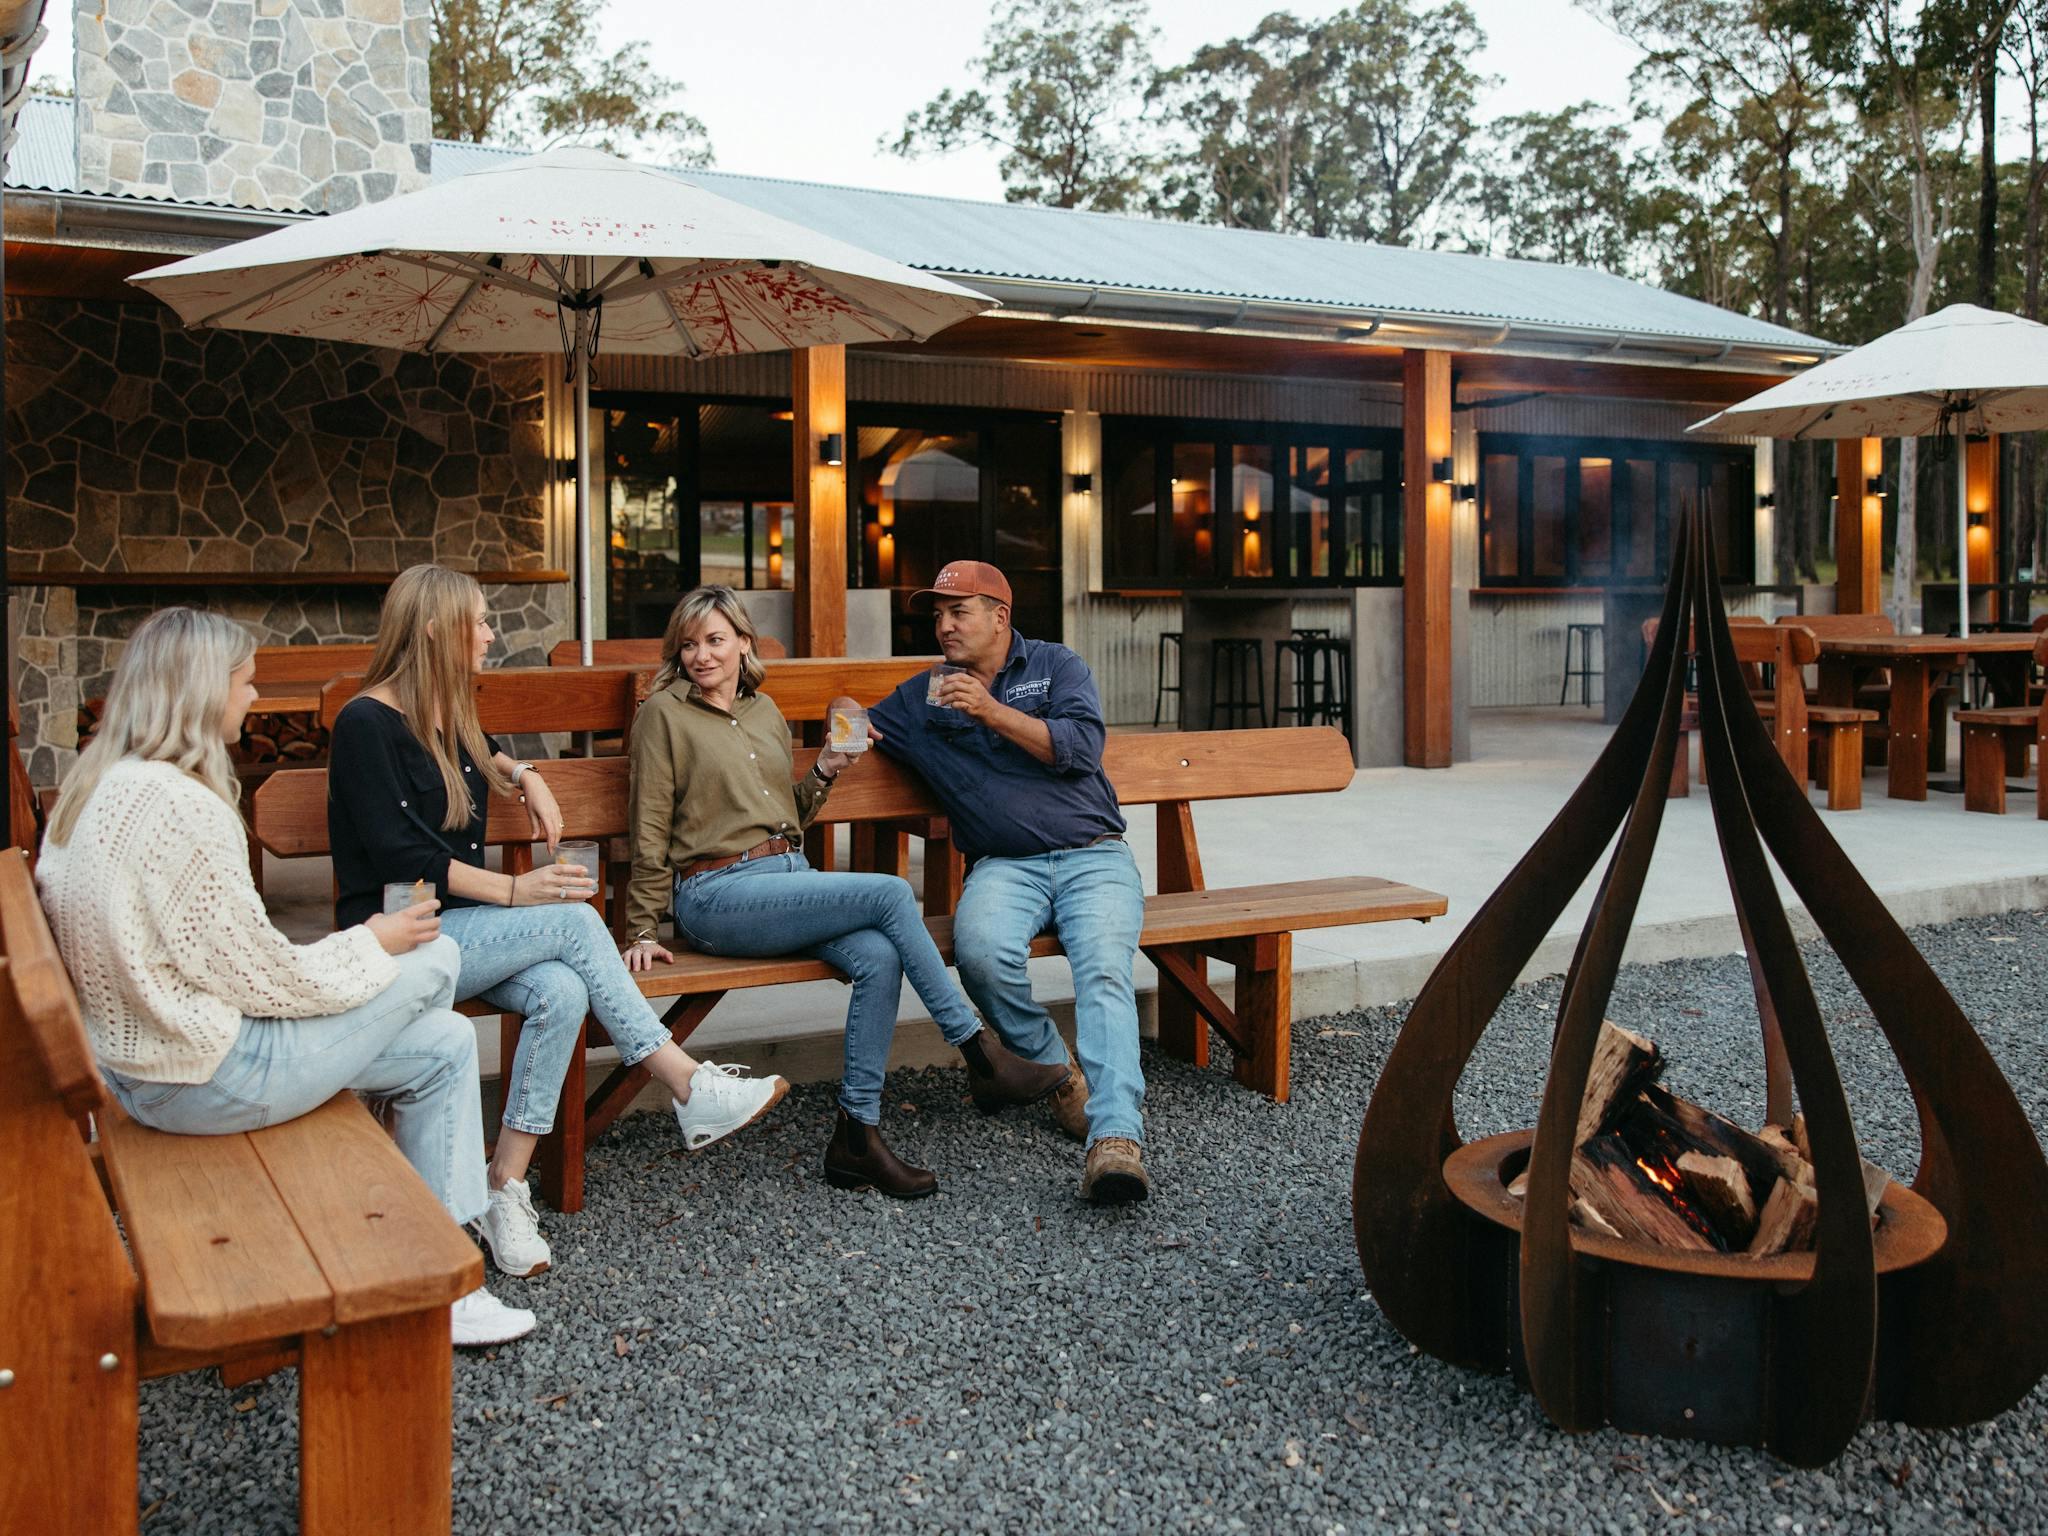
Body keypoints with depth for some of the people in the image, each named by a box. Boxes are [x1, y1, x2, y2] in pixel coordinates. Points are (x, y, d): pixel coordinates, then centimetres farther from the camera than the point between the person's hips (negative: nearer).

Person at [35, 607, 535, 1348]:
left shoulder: (96, 786, 7)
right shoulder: (177, 804, -25)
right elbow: (261, 975, -21)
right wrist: (372, 944, -4)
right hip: (204, 1077, -10)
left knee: (445, 1044, 12)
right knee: (433, 957, -2)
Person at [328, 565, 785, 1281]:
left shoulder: (449, 713, 14)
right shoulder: (367, 722, -11)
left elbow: (483, 754, 39)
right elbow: (399, 854, -18)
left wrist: (524, 776, 15)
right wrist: (513, 891, -22)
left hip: (459, 928, 7)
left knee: (561, 992, -25)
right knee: (576, 921, -26)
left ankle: (506, 1190, -23)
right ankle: (690, 1088, -19)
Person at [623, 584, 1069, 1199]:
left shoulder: (765, 711, 18)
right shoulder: (664, 713, 2)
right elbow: (650, 832, 1)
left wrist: (825, 773, 6)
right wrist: (643, 933, -1)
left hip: (790, 877, 6)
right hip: (718, 894, -6)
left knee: (879, 958, -26)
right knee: (891, 893, -24)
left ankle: (856, 1136, -19)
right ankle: (983, 1057, -16)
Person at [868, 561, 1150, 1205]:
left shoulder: (1057, 665, 12)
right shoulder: (921, 698, 20)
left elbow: (1082, 747, -3)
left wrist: (994, 713, -10)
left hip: (1092, 856, -1)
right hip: (1004, 866, 1)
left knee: (1103, 968, -29)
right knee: (981, 950, -33)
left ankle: (1116, 1135, -41)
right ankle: (1059, 1076, -11)